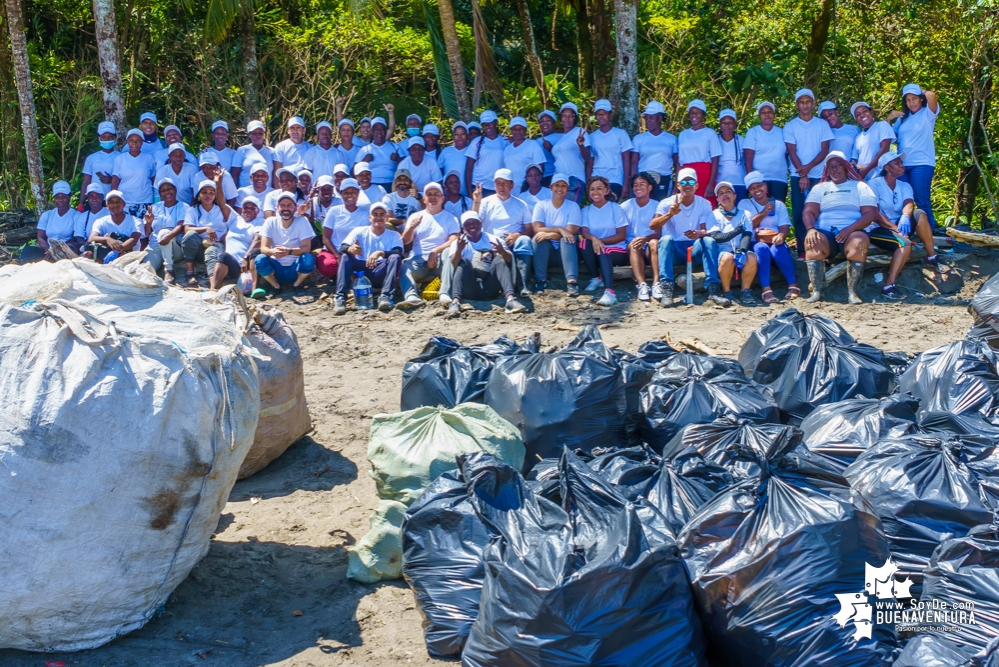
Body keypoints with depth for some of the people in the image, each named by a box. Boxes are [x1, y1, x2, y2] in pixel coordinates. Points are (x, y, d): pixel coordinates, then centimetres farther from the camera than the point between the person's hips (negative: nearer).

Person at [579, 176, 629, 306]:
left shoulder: (616, 208, 1)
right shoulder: (586, 210, 8)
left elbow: (621, 236, -5)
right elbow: (584, 233, -8)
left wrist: (600, 241, -16)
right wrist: (594, 239, -32)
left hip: (617, 251, -3)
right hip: (595, 253, 3)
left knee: (603, 253, -36)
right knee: (586, 243, -29)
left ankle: (609, 291, -56)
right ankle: (597, 278, -15)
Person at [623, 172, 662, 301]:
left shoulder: (656, 206, 4)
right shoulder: (626, 206, 7)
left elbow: (658, 232, -7)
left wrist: (645, 238, -28)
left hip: (650, 249, 0)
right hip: (631, 249, 0)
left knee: (654, 242, -33)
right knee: (634, 245, -34)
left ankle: (656, 283, -45)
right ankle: (642, 285, -51)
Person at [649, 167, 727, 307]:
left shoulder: (704, 204, 1)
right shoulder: (667, 203, -5)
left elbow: (706, 231, -10)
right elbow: (652, 226, -19)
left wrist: (699, 233, -36)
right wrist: (669, 214, -38)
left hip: (695, 249, 1)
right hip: (674, 250, -1)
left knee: (709, 240, -28)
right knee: (666, 239, -32)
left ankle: (712, 288, -32)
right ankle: (666, 288, -40)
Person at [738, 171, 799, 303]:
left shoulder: (778, 204, 15)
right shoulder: (744, 204, 13)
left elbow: (785, 227, -1)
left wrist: (780, 236, -24)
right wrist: (763, 213, -10)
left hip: (775, 242, 1)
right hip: (755, 243, -1)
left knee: (778, 249, -35)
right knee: (761, 248, -36)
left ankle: (793, 286, -30)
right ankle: (766, 290, -44)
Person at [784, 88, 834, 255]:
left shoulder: (822, 124, 7)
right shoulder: (790, 126, 4)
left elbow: (824, 150, 1)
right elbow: (792, 152, -2)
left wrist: (809, 167, -14)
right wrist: (802, 175, -12)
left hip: (819, 175, 0)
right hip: (798, 176, 0)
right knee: (799, 213, -3)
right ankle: (802, 250, 0)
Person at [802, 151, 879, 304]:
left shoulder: (860, 186, 16)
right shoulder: (820, 188, 22)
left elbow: (871, 213, 2)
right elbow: (809, 212, 7)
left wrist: (849, 229, -16)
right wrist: (810, 229, -17)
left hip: (852, 232, -1)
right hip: (825, 233, 1)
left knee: (859, 243, -36)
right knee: (812, 243, -33)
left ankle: (852, 291, -32)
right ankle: (816, 291, -33)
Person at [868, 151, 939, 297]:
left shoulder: (904, 186, 9)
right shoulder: (875, 184, -6)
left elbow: (909, 204, -12)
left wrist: (905, 217, -36)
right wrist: (895, 228, -28)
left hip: (898, 227, 5)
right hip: (878, 230, -5)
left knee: (919, 214, -23)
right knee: (905, 243, -34)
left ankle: (932, 257, -19)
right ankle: (889, 286, -37)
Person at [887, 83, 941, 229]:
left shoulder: (928, 113, 1)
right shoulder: (903, 118, 18)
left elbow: (931, 96, -18)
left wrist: (922, 91, 2)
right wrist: (889, 119, 7)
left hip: (921, 164, -5)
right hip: (902, 164, 5)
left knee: (922, 201, -8)